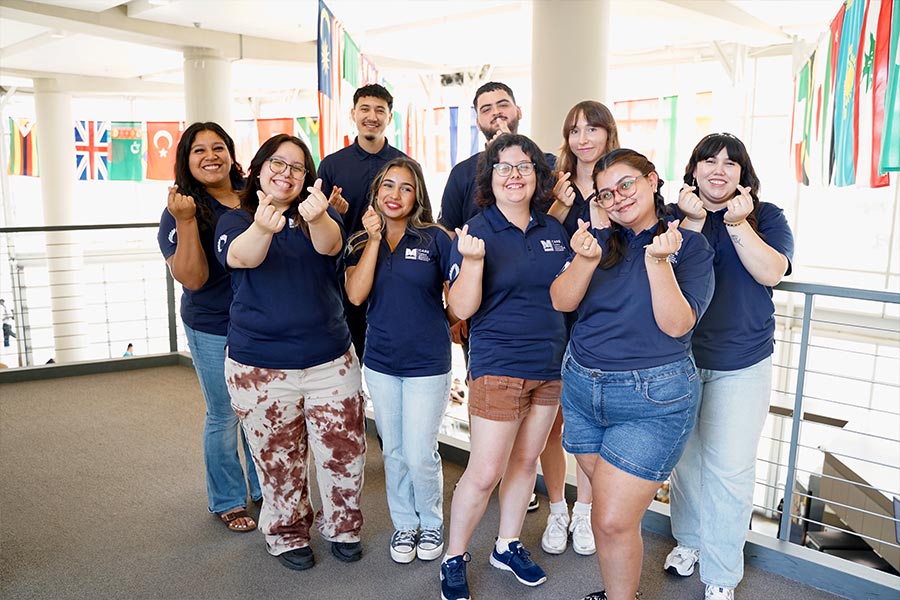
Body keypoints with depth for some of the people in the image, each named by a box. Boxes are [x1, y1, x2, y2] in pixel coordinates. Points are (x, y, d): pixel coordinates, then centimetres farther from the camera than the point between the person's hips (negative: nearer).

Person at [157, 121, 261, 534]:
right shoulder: (180, 212, -11)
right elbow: (192, 278, -20)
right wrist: (185, 222, -29)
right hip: (214, 332, -3)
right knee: (224, 417, 10)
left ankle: (265, 488, 37)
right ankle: (227, 502, 31)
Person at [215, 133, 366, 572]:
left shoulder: (319, 217, 2)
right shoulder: (235, 221, -1)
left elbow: (330, 245, -23)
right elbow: (240, 256, -25)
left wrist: (318, 217, -47)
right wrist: (262, 228, -48)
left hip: (332, 362, 1)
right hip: (260, 370, -1)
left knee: (343, 453, 9)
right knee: (278, 461, 13)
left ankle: (342, 526, 33)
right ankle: (287, 534, 36)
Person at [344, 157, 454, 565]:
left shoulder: (434, 238, -6)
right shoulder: (361, 242, 3)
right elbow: (355, 295, -13)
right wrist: (374, 238, -13)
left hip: (428, 364, -3)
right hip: (380, 363, 3)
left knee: (420, 455, 1)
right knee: (394, 452, 15)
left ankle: (432, 523, 28)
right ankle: (404, 524, 36)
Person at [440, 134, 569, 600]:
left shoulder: (553, 230, 5)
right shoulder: (476, 233, -11)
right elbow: (461, 308, -16)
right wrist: (473, 260, -31)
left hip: (551, 364, 6)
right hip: (498, 366, -5)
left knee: (526, 460, 17)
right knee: (485, 473, -1)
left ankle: (508, 545, 36)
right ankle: (453, 561, 21)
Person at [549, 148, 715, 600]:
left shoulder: (690, 246, -5)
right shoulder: (601, 241, 5)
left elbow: (676, 325, -16)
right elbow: (561, 301, -8)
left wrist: (658, 260, -27)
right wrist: (585, 260, -27)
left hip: (653, 400, -4)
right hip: (582, 388, 5)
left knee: (613, 521, -6)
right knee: (606, 507, 16)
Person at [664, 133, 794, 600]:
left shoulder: (766, 216, 1)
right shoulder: (674, 215, 3)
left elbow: (771, 272, -14)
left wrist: (738, 223, -22)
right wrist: (693, 221, -19)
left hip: (741, 366, -1)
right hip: (679, 358, 2)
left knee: (729, 469, 0)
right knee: (684, 457, 15)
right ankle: (689, 539, 38)